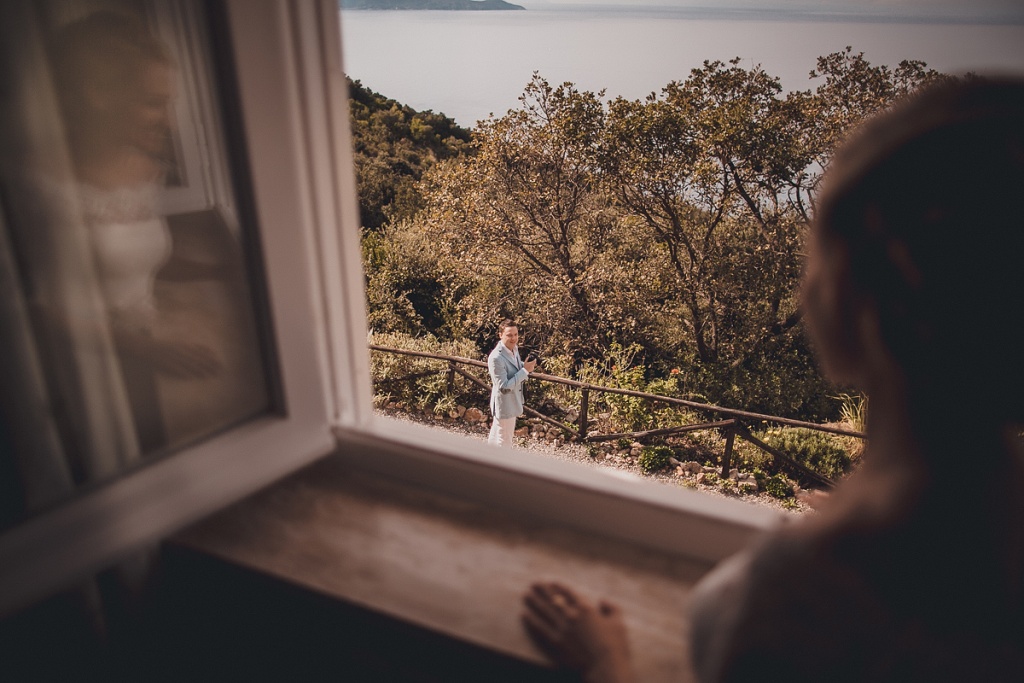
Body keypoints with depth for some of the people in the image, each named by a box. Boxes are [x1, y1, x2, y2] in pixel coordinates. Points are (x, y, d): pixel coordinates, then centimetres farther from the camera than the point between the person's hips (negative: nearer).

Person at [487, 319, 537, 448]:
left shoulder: (514, 348, -2)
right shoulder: (496, 358, -29)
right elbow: (504, 386, -29)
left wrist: (526, 366, -5)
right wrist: (525, 370, -29)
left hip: (512, 402, 9)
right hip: (504, 404, -9)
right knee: (504, 443, 7)